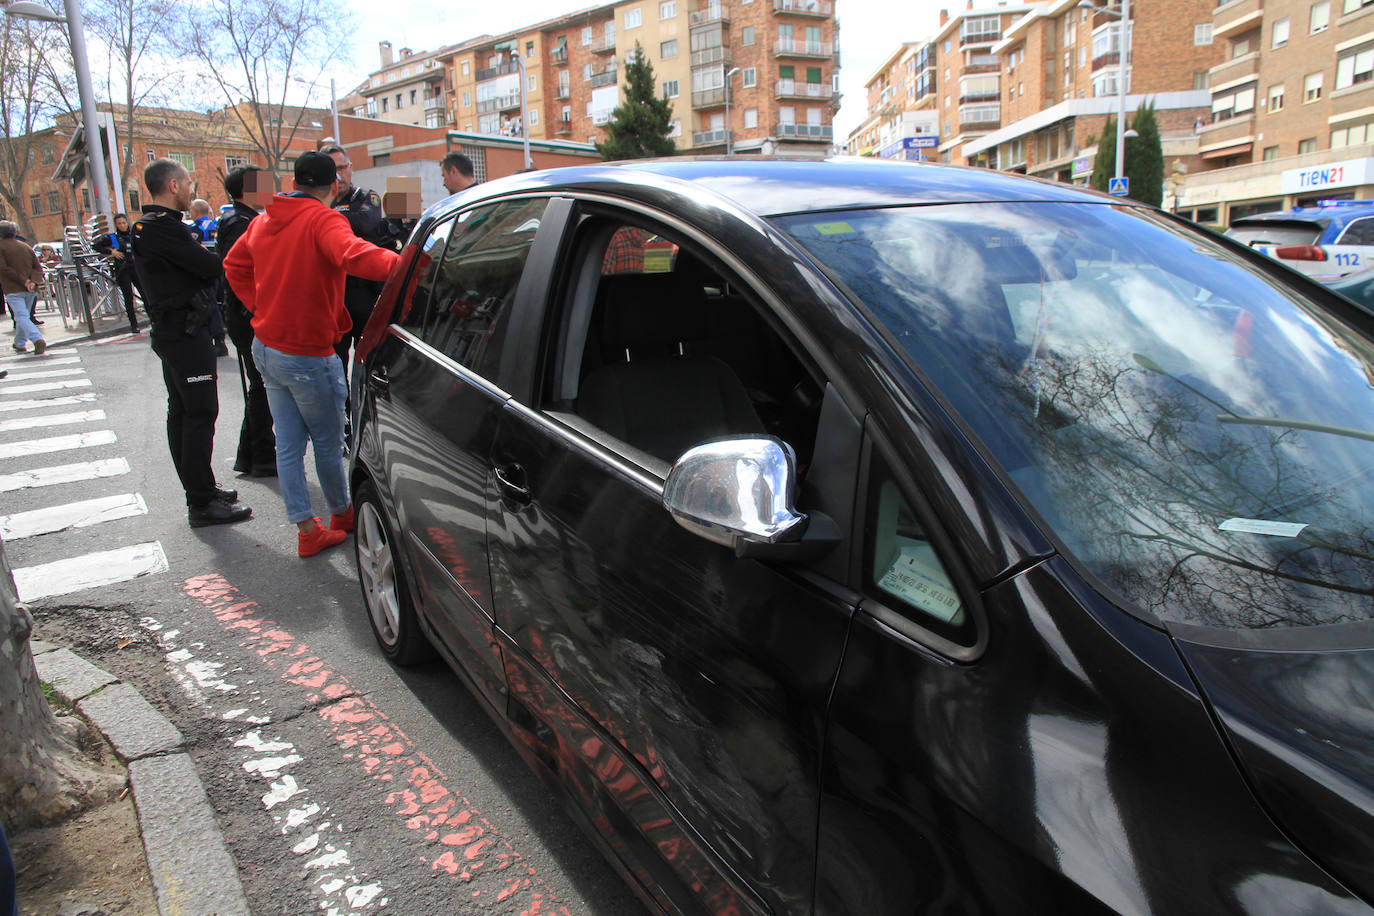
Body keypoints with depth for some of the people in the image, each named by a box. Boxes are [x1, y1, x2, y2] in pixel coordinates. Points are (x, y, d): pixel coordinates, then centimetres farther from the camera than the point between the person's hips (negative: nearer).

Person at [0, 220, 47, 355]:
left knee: (22, 317, -11)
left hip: (13, 289, -5)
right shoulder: (25, 247, 13)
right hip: (29, 289, 6)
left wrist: (23, 281, -13)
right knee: (24, 316, 18)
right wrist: (33, 282, -8)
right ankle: (19, 344, 27)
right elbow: (38, 267, 4)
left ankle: (37, 339, -32)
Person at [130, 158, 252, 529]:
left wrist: (201, 253, -1)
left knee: (181, 412, 14)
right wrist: (208, 253, 1)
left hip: (169, 331, 11)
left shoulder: (145, 227, 14)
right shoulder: (164, 228, -18)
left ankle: (198, 489, 25)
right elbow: (212, 267, -18)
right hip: (186, 333, -11)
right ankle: (202, 504, -4)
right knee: (200, 412, -7)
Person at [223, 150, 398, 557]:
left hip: (266, 347, 8)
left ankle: (306, 529, 18)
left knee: (288, 443, 11)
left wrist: (262, 307, 17)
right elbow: (352, 254, -38)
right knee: (328, 442, 11)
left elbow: (234, 265, 22)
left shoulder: (263, 221, 9)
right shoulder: (323, 220, -17)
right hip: (308, 355, -8)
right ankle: (342, 514, 29)